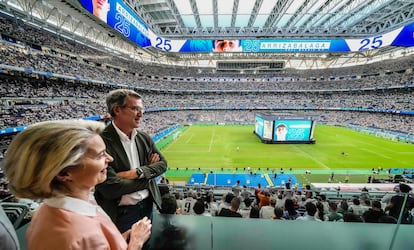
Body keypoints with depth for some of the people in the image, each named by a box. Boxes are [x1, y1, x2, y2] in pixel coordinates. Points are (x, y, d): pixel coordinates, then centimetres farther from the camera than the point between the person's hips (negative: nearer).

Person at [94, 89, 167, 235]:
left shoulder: (144, 138, -2)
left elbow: (162, 163, 0)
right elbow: (110, 188, -25)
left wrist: (138, 172, -18)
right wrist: (148, 175, -14)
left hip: (147, 206, 6)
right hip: (120, 214, -6)